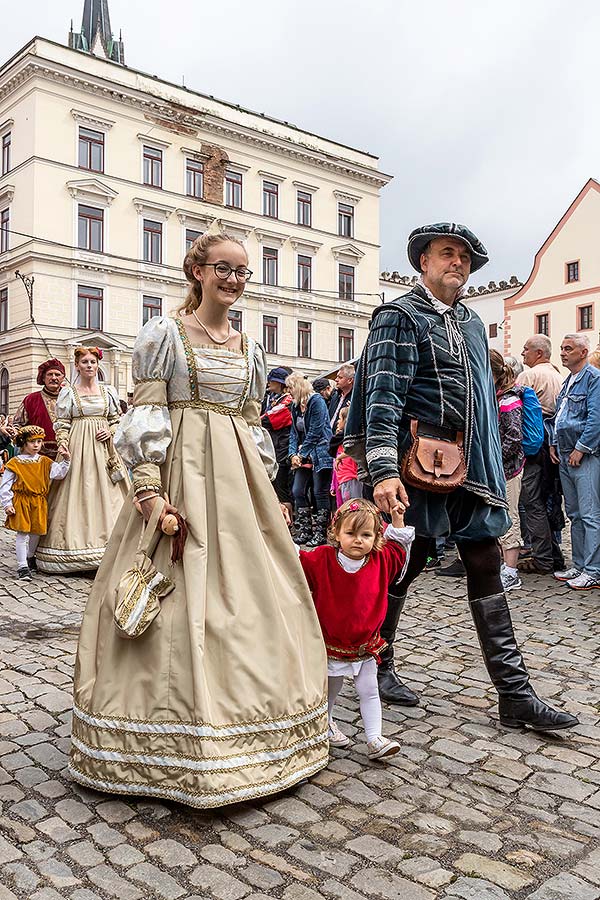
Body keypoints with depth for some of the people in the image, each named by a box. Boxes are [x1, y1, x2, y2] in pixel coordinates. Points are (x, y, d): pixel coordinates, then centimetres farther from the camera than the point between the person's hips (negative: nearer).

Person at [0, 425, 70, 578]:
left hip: (39, 502, 4)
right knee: (22, 533, -4)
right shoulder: (14, 463, -3)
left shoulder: (45, 462, 7)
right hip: (21, 502, -4)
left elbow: (59, 473, -3)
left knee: (36, 532, 13)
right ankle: (22, 566, 2)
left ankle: (30, 557, 37)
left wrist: (65, 460, -17)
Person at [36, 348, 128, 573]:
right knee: (79, 494, -4)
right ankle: (78, 550, 0)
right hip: (78, 447, -2)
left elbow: (117, 419, 16)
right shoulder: (68, 392, 5)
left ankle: (105, 543, 4)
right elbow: (62, 423, 2)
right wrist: (62, 445, -13)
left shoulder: (108, 391, 12)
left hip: (102, 448, 2)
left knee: (105, 494, -1)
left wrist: (110, 431, -4)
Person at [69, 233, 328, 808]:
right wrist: (148, 488, -17)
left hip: (238, 483, 6)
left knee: (250, 600, 7)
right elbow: (146, 412, -7)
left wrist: (266, 493, 12)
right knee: (179, 604, -4)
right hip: (180, 476, -5)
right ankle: (177, 751, 12)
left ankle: (245, 736, 25)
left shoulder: (250, 349, 15)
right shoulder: (165, 333, 0)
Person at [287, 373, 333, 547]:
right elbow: (294, 432, 11)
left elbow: (315, 432, -14)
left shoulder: (316, 401, -9)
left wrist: (302, 453, -11)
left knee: (320, 493, -5)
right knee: (298, 491, 2)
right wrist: (293, 454, -3)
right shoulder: (295, 406, 14)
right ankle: (304, 532, 10)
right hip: (303, 456, 8)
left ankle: (321, 534, 1)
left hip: (319, 454, -8)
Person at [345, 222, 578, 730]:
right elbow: (383, 397, -15)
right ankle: (378, 665, 26)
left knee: (487, 570, 5)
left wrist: (493, 464, 18)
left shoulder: (473, 324, 19)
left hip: (473, 468, 7)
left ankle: (515, 695, 10)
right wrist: (383, 470, -26)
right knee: (406, 565, 5)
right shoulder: (399, 318, -4)